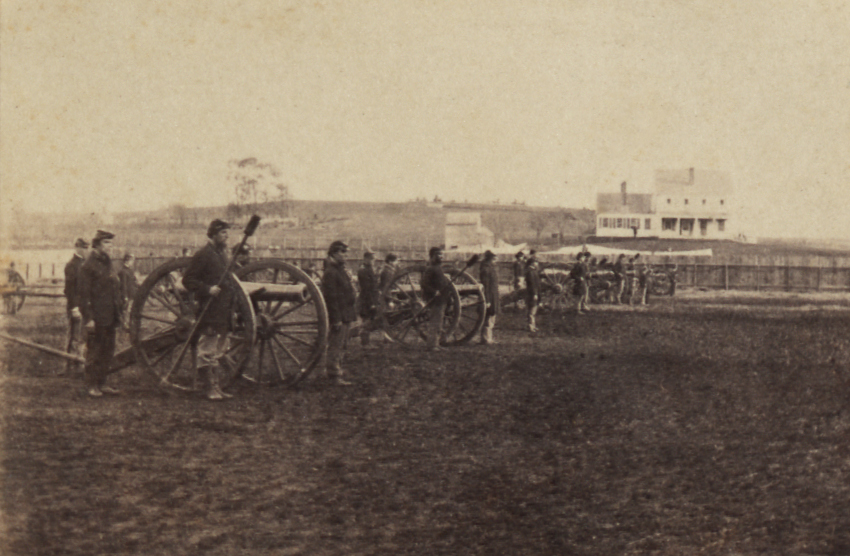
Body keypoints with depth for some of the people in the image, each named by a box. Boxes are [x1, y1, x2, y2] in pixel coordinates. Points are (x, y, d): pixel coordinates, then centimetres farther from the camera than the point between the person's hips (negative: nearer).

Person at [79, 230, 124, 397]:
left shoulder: (108, 264, 15)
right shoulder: (88, 266, -10)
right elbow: (84, 294, -13)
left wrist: (119, 313, 17)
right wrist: (88, 318, -18)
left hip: (110, 318, 8)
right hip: (96, 318, -8)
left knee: (108, 352, 11)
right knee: (94, 352, 0)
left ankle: (102, 383, 19)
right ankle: (92, 385, 7)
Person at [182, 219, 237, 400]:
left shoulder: (222, 254, 18)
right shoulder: (203, 254, -10)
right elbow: (188, 280, -13)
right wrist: (208, 289, -24)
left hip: (223, 312, 9)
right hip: (209, 312, -9)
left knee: (220, 351, 13)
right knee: (207, 351, -3)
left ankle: (216, 385, 19)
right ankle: (211, 388, 0)